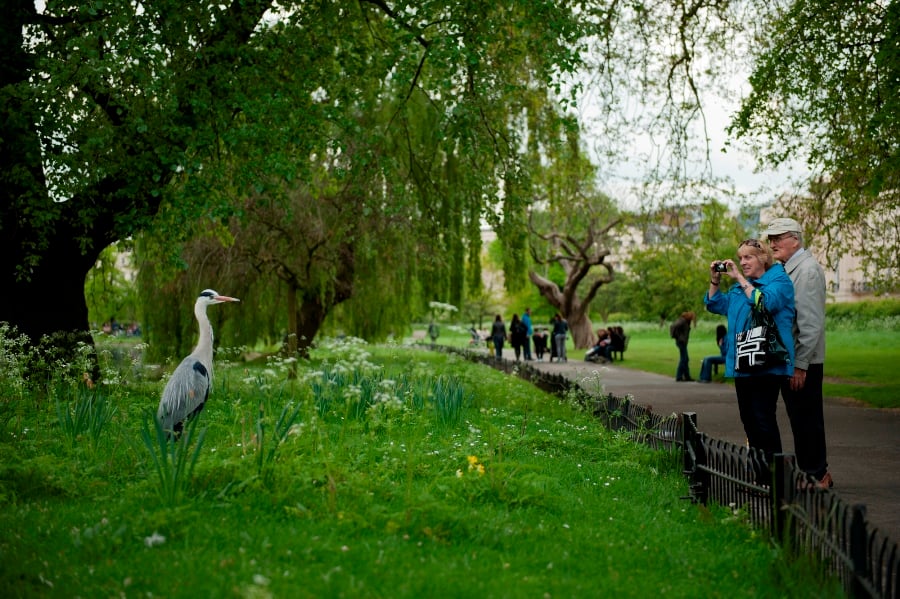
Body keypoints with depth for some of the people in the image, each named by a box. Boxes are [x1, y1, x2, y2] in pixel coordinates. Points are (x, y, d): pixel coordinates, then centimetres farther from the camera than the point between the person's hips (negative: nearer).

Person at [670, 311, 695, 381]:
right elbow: (673, 327, -25)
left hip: (683, 342, 10)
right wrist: (677, 336, -17)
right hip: (681, 341, -10)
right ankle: (679, 377, -7)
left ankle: (687, 376, 18)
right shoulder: (682, 321, -15)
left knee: (685, 359, 12)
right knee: (683, 359, -9)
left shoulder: (686, 321, 14)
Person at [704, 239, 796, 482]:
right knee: (748, 419, 11)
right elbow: (715, 305, 24)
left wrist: (740, 279, -19)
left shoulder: (779, 280, -5)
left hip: (767, 364, -8)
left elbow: (765, 302, -23)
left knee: (763, 418, -12)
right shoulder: (740, 285, 18)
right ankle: (758, 473, 19)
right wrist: (714, 280, 10)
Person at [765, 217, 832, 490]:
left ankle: (817, 475, 6)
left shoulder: (807, 269, -14)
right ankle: (811, 473, 23)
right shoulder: (786, 270, 16)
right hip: (789, 360, 9)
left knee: (807, 419, -3)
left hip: (803, 363, -9)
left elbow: (811, 322, -20)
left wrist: (800, 364, -22)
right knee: (800, 419, 14)